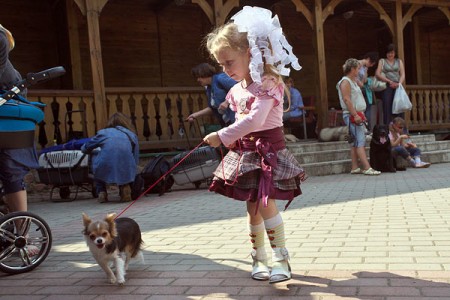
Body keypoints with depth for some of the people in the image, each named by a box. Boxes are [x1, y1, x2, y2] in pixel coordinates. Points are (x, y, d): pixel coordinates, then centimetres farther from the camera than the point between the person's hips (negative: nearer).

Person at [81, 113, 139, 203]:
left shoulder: (103, 133, 19)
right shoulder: (132, 135, 19)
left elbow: (85, 148, 29)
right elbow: (136, 161, 17)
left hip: (105, 171, 0)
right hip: (125, 171, 1)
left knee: (95, 156, 30)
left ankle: (101, 192, 23)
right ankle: (125, 187, 12)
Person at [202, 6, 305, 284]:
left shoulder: (268, 83, -15)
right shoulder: (237, 90, 10)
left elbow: (254, 119, -28)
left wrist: (222, 137, -26)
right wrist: (232, 141, 5)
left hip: (268, 150, -7)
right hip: (245, 152, 7)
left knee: (265, 203, -16)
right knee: (253, 208, 10)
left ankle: (281, 259, -3)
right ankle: (259, 258, 22)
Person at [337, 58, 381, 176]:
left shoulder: (353, 81, 21)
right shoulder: (345, 81, -10)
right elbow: (346, 100, -19)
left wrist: (360, 114, 18)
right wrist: (355, 115, -23)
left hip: (357, 114, 10)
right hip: (351, 115, -10)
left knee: (356, 142, 8)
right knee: (361, 141, -15)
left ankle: (355, 168, 10)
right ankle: (367, 168, -19)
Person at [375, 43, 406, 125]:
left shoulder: (399, 61, 20)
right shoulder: (382, 61, 13)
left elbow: (402, 74, 11)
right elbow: (378, 74, 0)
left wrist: (399, 83, -9)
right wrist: (390, 81, -9)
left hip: (398, 87, 2)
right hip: (387, 87, -2)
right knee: (387, 108, -10)